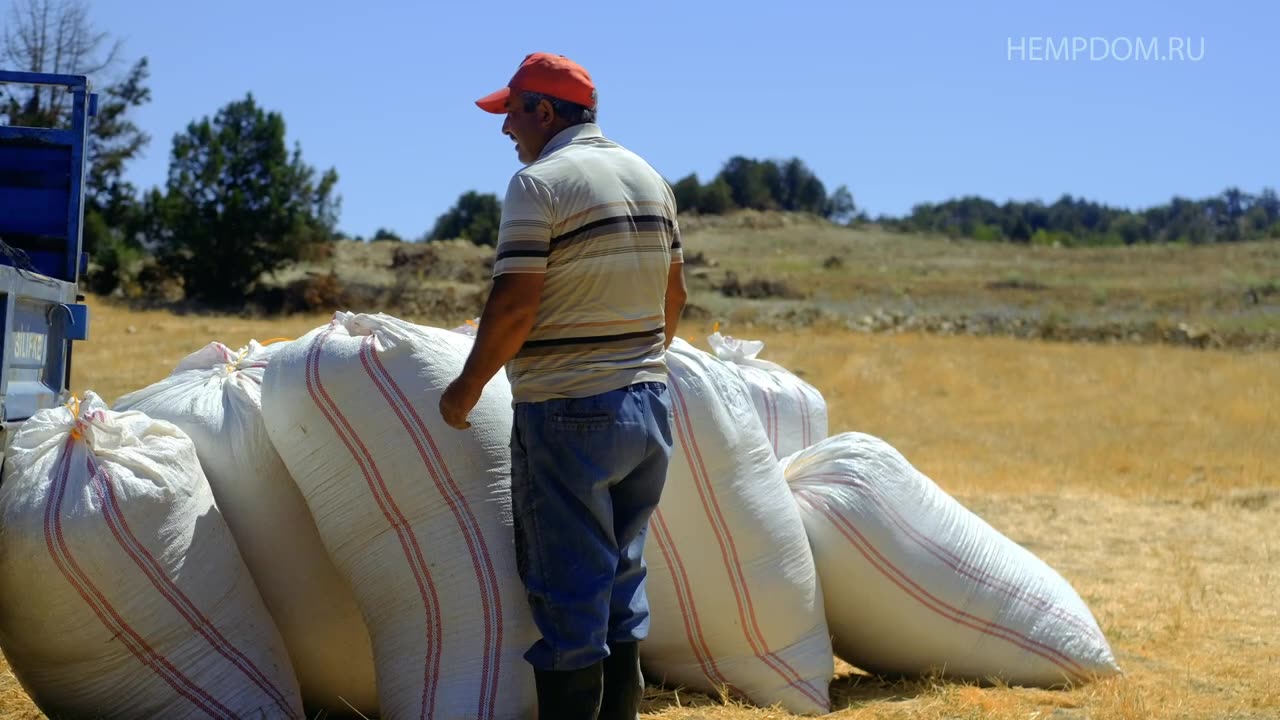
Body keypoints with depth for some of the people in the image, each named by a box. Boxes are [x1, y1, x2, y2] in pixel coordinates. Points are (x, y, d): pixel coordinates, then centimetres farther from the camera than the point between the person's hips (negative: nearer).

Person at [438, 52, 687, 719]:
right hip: (648, 407, 8)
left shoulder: (539, 182, -12)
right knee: (623, 585, 16)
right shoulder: (649, 177, 11)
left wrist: (467, 387, -6)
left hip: (568, 415, -7)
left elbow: (514, 307, -18)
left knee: (567, 596, 0)